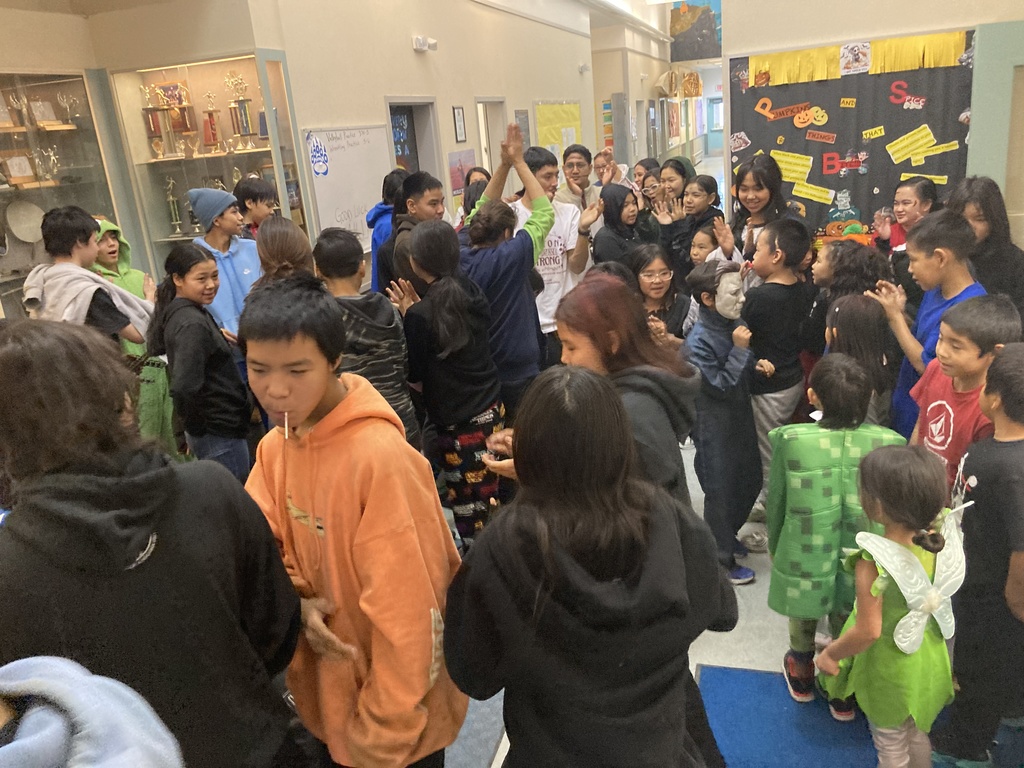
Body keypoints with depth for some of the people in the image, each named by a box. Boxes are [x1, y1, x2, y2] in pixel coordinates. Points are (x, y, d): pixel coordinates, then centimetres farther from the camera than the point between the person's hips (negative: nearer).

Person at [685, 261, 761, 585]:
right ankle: (722, 559, 23)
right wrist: (739, 350, -24)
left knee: (750, 480, 20)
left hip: (740, 418, 8)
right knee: (721, 490, 5)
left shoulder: (735, 324, -1)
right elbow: (720, 385, -22)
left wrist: (758, 363, -8)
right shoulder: (698, 341, -23)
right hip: (714, 427, -8)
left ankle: (726, 535, 43)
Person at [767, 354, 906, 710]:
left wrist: (773, 547, 11)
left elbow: (776, 503, -9)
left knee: (802, 623, 28)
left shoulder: (790, 440, -22)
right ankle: (843, 695, 49)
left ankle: (802, 677, 55)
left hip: (803, 558, 0)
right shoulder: (889, 443, -18)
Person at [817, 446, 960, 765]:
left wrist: (830, 654, -14)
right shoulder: (943, 539, -18)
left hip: (889, 671, -5)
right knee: (918, 737, 31)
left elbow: (868, 631, -30)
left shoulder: (873, 563, -35)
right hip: (931, 663, 5)